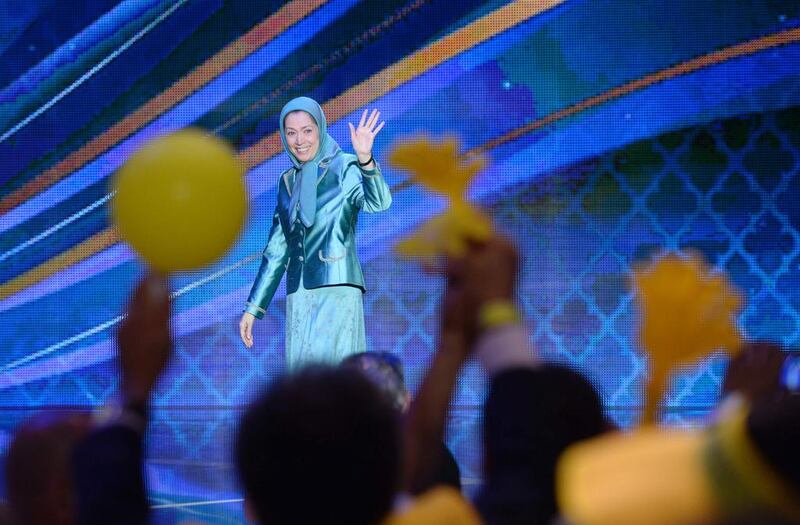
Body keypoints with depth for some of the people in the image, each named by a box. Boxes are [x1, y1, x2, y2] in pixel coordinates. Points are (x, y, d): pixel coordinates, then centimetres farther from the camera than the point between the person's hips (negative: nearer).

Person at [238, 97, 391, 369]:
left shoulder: (345, 168, -1)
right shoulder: (288, 182, 16)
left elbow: (378, 202, -21)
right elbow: (277, 250, 20)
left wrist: (365, 159, -39)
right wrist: (252, 307, 17)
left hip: (337, 291, -6)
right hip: (299, 296, 6)